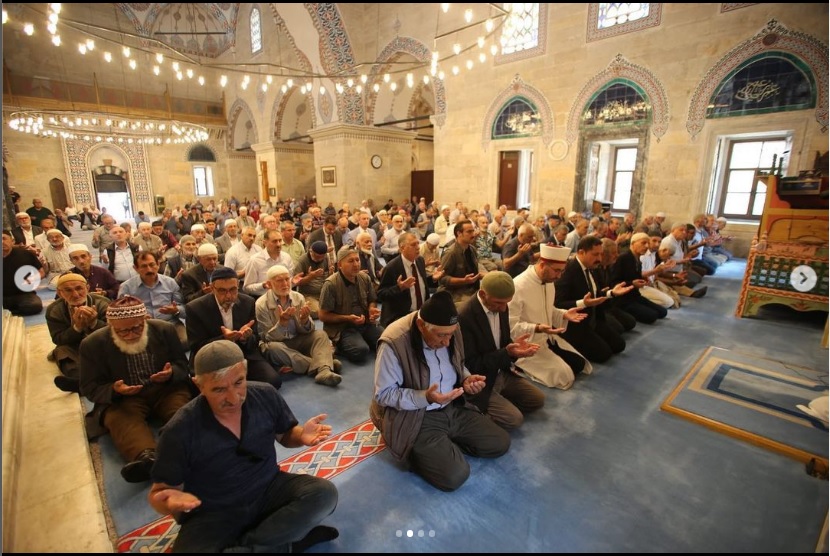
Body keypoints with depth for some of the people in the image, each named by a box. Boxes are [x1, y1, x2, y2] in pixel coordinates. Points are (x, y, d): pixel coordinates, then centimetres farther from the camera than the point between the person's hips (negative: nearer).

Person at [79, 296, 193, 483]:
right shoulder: (93, 343, -5)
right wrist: (114, 390, -23)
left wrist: (171, 373, -20)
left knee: (185, 409, -30)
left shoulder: (165, 330, -3)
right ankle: (147, 457, -59)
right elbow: (90, 388, 0)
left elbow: (182, 365, 5)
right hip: (121, 398, -1)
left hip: (167, 389, 1)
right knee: (121, 418, -33)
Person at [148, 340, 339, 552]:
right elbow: (160, 491, -7)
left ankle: (245, 544, -14)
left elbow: (285, 434, 4)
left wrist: (301, 435, -20)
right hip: (213, 514, -2)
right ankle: (288, 544, -15)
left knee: (324, 493, -20)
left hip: (268, 490, 2)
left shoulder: (266, 396, -12)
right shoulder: (179, 431, -20)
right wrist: (171, 500, -33)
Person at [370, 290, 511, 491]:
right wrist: (425, 397, -31)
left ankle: (446, 443, 18)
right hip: (415, 418, -6)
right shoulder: (394, 343, -27)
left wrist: (467, 380, -12)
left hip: (454, 408, 7)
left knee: (501, 443, 3)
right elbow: (383, 394, -18)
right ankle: (416, 450, 9)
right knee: (454, 475, -19)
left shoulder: (450, 331, -7)